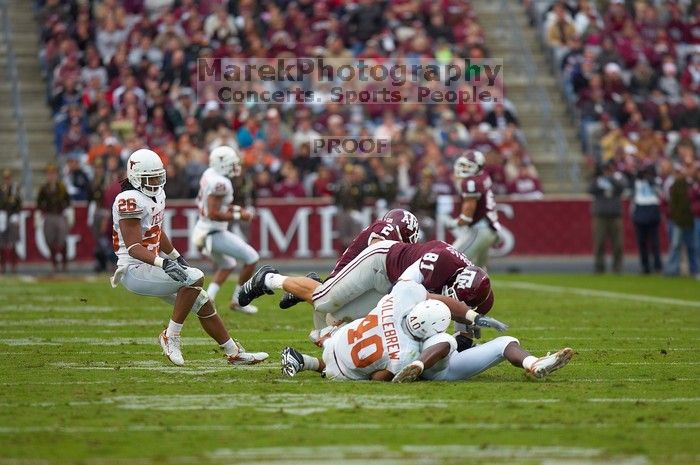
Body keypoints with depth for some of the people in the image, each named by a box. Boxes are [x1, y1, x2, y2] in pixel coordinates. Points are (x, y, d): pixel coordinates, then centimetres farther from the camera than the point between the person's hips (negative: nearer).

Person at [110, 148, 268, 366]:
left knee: (203, 303, 11)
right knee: (195, 278, -26)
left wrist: (177, 258, 31)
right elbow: (133, 248, -27)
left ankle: (235, 353, 24)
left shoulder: (157, 194, 10)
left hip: (150, 267, 10)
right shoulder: (131, 201, -21)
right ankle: (171, 336, -17)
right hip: (134, 270, -10)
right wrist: (163, 264, -37)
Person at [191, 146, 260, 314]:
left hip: (204, 230, 10)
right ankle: (237, 301, 7)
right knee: (252, 258, -2)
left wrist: (234, 209, 11)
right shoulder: (220, 183, -23)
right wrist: (238, 216, -18)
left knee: (227, 265, 28)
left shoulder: (209, 174, 6)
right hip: (214, 233, -10)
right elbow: (213, 214, -26)